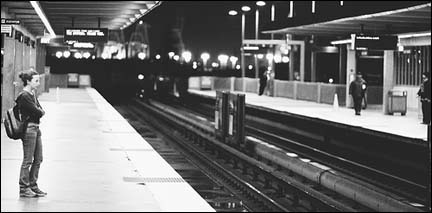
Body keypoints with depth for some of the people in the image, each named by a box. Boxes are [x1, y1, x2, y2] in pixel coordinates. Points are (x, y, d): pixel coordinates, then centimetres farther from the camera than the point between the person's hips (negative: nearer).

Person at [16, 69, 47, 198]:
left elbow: (41, 111, 12)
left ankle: (33, 186, 20)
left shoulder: (32, 94, 14)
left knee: (38, 159, 12)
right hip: (29, 128, -9)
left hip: (36, 128, 9)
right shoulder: (24, 96, -15)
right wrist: (40, 112, 3)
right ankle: (24, 188, 4)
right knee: (28, 160, -3)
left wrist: (39, 111, -7)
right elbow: (38, 112, -17)